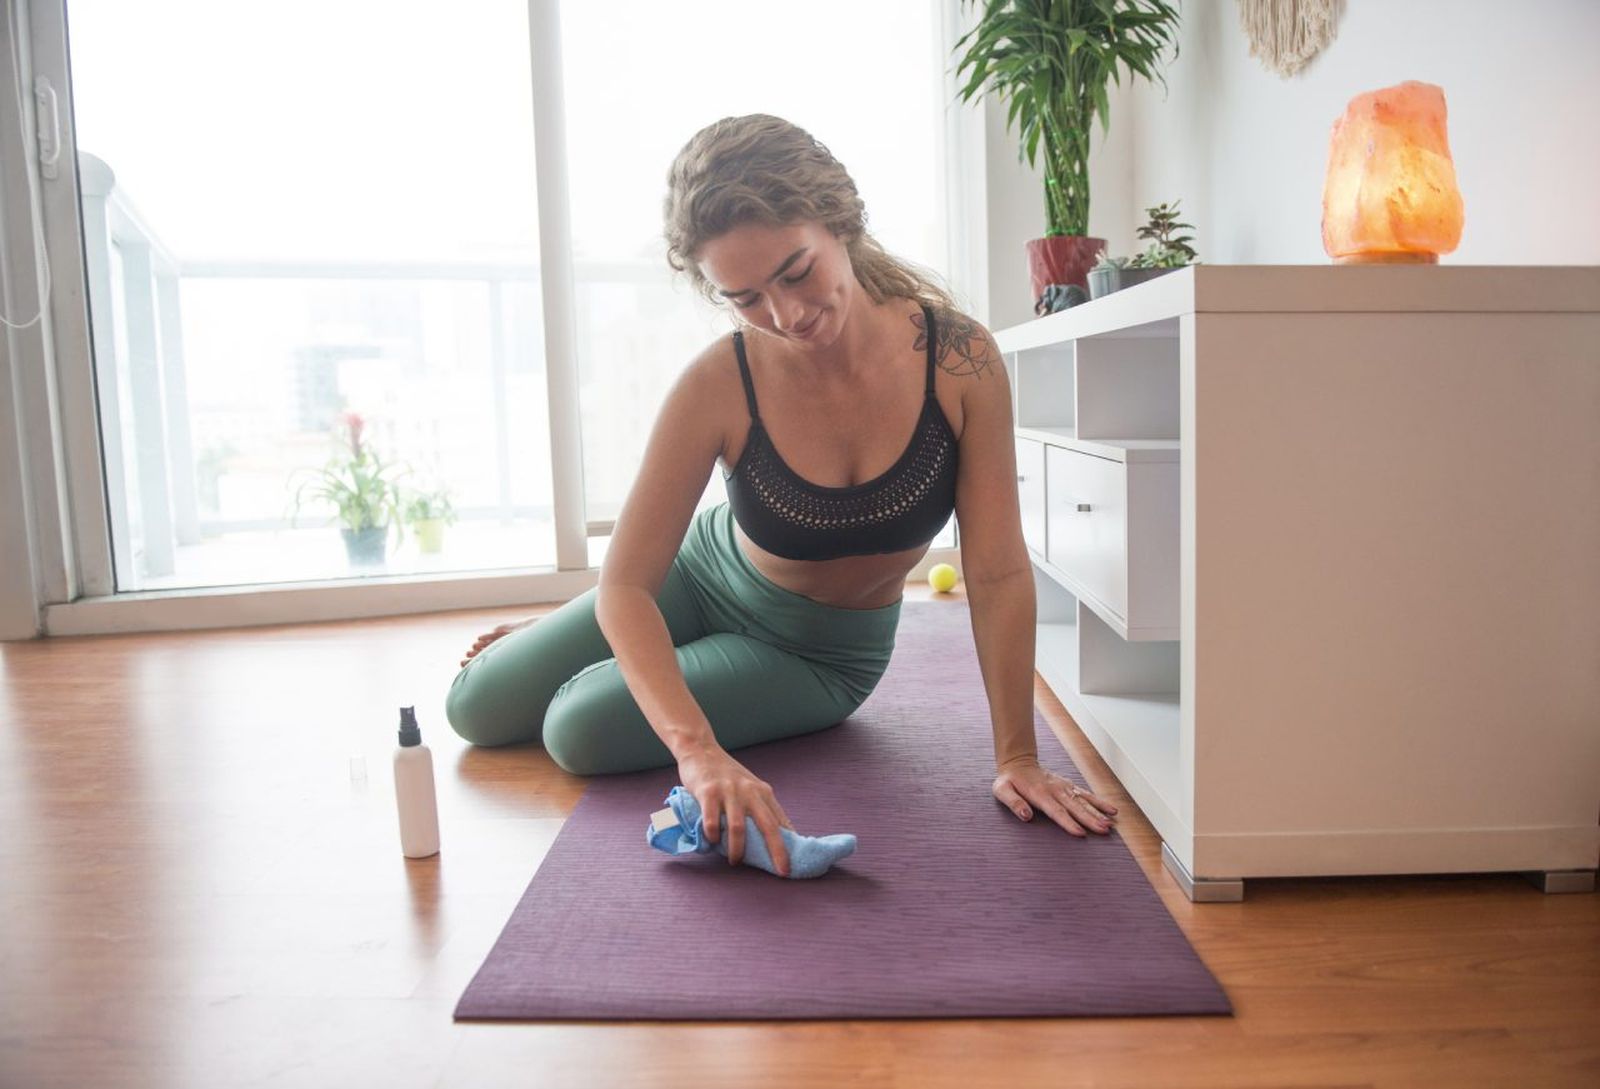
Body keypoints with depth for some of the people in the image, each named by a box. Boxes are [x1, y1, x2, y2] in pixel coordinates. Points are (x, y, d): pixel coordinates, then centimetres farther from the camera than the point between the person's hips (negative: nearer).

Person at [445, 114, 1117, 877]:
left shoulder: (958, 358, -28)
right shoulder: (720, 384, -29)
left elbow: (998, 573, -23)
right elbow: (625, 584, -28)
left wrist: (1016, 757, -22)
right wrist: (697, 750, -43)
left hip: (824, 653, 0)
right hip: (709, 578, 1)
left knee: (580, 732, -17)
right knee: (476, 708, 4)